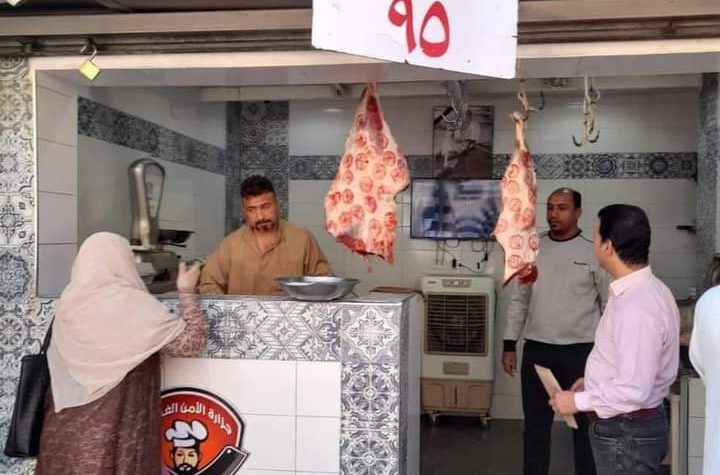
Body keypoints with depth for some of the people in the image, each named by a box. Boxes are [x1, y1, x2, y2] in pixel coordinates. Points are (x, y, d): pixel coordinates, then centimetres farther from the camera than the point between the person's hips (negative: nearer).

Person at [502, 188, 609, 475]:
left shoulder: (594, 253, -5)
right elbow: (518, 300, 9)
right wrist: (509, 345, 6)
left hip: (580, 351, -3)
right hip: (536, 350, 3)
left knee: (585, 424, 9)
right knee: (535, 425, 12)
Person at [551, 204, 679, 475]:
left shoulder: (637, 306, -28)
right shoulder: (641, 290, 4)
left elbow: (634, 390, -30)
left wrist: (578, 401, -19)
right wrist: (594, 382, 13)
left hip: (626, 434, -9)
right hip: (627, 426, 9)